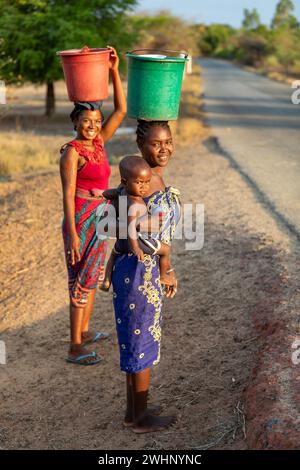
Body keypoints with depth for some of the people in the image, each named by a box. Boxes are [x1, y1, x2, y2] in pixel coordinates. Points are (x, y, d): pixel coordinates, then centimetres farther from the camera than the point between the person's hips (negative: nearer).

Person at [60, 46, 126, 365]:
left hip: (99, 221, 8)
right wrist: (73, 234, -23)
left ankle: (84, 332, 35)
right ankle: (75, 349, 6)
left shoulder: (98, 143, 6)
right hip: (81, 222, -8)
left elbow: (121, 110, 4)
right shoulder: (72, 151, -15)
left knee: (92, 278, 19)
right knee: (82, 282, -2)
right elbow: (68, 194, -18)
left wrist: (114, 71, -3)